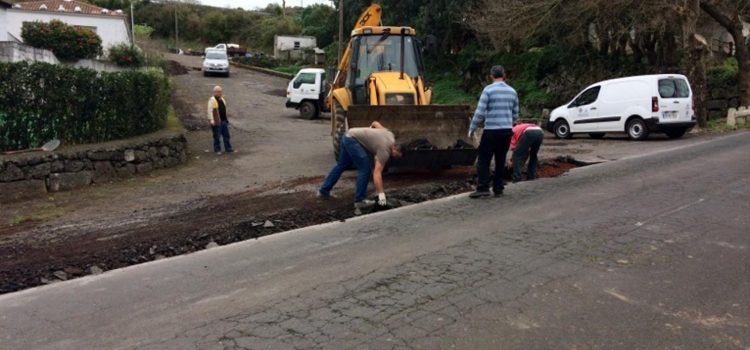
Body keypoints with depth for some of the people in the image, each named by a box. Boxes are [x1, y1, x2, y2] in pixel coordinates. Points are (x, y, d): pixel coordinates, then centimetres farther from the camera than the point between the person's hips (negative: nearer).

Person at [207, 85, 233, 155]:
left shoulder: (222, 99, 14)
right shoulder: (212, 100, -13)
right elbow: (210, 111, -17)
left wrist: (226, 119, 21)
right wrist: (211, 120, -24)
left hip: (224, 121, 8)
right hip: (217, 122, -8)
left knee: (226, 135, 11)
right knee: (217, 136, 1)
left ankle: (228, 148, 19)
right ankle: (217, 150, 12)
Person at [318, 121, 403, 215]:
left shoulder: (390, 135, 4)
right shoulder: (385, 150, -18)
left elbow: (375, 123, 19)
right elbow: (377, 173, -26)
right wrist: (381, 195, -30)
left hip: (348, 136, 10)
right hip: (353, 140, -10)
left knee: (342, 165, 20)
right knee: (365, 170, -11)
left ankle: (323, 191, 30)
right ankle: (359, 201, -6)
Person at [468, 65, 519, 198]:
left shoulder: (488, 90, -7)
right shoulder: (512, 91, 10)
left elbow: (480, 112, -11)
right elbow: (515, 115, 14)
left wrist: (472, 129, -2)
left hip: (492, 131, -5)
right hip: (507, 130, 5)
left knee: (484, 160, 1)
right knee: (501, 160, 11)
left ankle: (483, 188, -5)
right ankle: (498, 189, 14)